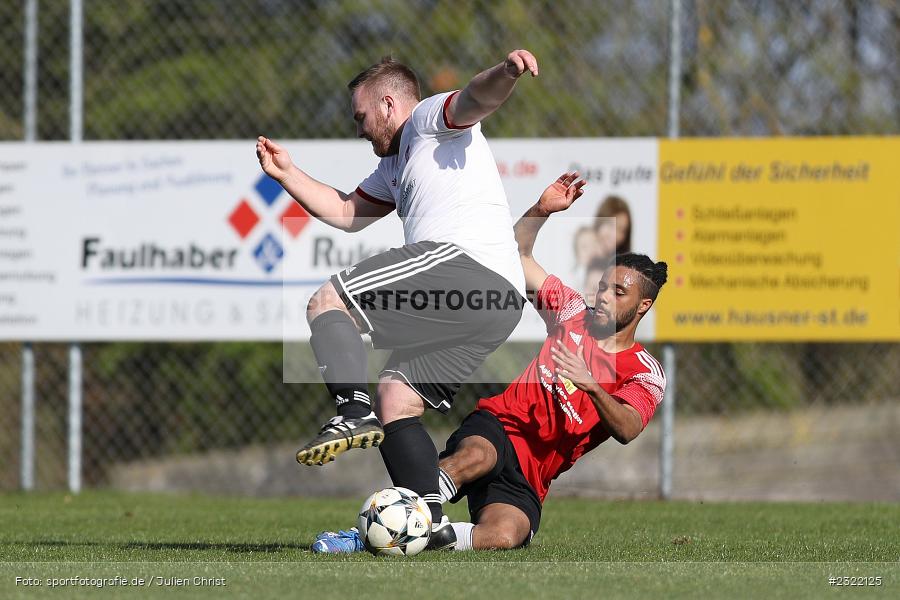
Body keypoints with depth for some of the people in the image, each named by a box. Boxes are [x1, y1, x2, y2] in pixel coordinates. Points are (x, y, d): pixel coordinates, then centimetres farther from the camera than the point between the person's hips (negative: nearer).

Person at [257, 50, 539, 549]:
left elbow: (476, 99, -13)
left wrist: (507, 72, -35)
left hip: (465, 261, -10)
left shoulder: (432, 119, 9)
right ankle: (430, 521, -1)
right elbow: (346, 212, 45)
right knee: (396, 400, 9)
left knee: (327, 303, -11)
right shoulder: (395, 166, 37)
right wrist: (287, 174, 40)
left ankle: (354, 413, -29)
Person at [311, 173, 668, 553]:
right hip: (497, 426, 1)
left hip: (528, 479, -1)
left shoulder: (646, 374, 3)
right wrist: (542, 209, 4)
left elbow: (627, 429, -17)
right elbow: (518, 254, 21)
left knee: (503, 536, -34)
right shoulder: (573, 313, 14)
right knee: (475, 456, -39)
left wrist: (591, 385, -34)